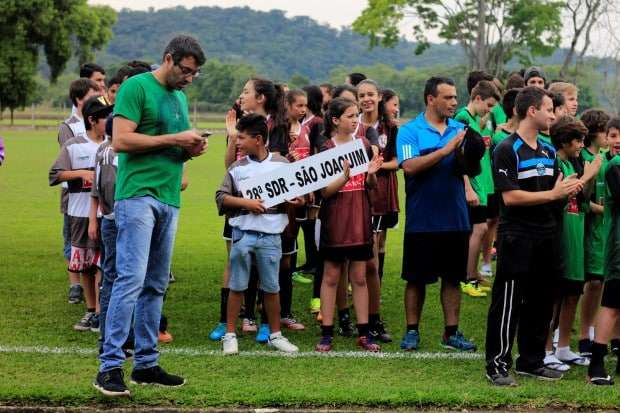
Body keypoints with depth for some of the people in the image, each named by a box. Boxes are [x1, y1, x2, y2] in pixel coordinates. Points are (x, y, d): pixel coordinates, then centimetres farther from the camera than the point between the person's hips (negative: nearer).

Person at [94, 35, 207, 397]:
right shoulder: (137, 87, -6)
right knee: (131, 279, -14)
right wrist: (173, 139, -14)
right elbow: (121, 140, -15)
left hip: (169, 200, 8)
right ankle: (110, 366, -13)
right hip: (138, 195, -8)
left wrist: (192, 150, 6)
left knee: (156, 286, 9)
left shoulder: (180, 97, 20)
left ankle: (146, 363, 14)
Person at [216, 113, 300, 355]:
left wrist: (295, 201, -10)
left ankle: (275, 335, 19)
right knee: (237, 286, 4)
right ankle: (230, 335, 12)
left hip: (271, 234, 0)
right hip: (243, 233, 0)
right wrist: (245, 202, -13)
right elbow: (221, 197, 0)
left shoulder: (282, 164, 3)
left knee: (271, 287, 8)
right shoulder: (237, 168, 3)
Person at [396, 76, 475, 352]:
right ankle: (412, 331, 17)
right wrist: (445, 151, -22)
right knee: (416, 278, 5)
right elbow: (409, 166, -19)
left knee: (453, 277, 9)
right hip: (422, 220, -4)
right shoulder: (410, 131, -5)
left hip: (455, 218, 4)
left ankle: (451, 332, 17)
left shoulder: (460, 130, 8)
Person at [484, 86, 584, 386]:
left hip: (547, 236, 8)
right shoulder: (507, 150, -10)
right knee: (508, 304, -4)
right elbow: (510, 196, -18)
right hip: (518, 237, -8)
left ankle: (532, 361, 22)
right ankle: (498, 365, 2)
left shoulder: (549, 152, 14)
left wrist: (568, 190, -3)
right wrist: (552, 194, -16)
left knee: (541, 303, 12)